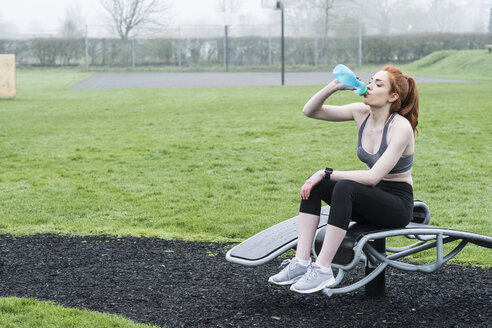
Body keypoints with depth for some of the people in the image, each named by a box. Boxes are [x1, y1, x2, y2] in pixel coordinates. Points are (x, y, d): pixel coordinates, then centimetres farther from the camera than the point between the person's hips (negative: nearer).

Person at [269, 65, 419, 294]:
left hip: (397, 204, -7)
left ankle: (322, 269, -33)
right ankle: (301, 262, -23)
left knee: (345, 187, -34)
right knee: (314, 184, -16)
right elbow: (310, 111, -1)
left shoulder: (401, 127, -20)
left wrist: (327, 174, -25)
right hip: (368, 199, 7)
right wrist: (333, 87, -18)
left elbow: (373, 176, -27)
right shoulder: (362, 113, -1)